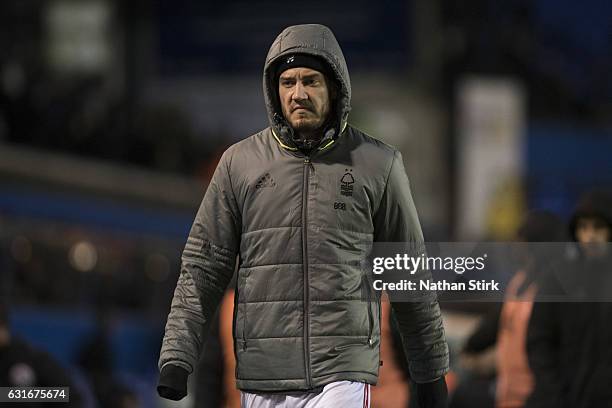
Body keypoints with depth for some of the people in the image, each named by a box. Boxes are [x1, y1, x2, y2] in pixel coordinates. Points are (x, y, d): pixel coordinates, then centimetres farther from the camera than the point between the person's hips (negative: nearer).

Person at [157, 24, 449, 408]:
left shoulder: (377, 164, 4)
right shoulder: (240, 163, 6)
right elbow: (203, 265, 7)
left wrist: (432, 372, 14)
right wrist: (176, 357, -4)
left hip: (342, 375, -2)